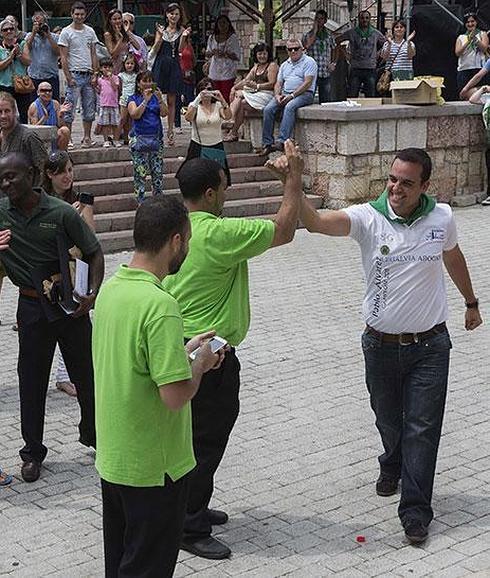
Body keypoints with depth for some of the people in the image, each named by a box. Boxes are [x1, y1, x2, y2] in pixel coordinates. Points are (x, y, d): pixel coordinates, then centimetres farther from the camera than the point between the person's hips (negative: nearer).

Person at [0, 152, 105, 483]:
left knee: (86, 374, 12)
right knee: (32, 381, 8)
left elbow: (94, 253, -4)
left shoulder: (61, 212, -11)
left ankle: (93, 434, 34)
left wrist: (93, 293, -18)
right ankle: (33, 452, 22)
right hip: (32, 308, 1)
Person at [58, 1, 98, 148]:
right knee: (70, 109, -5)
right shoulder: (66, 32, -4)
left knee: (89, 110, 6)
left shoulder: (90, 31, 11)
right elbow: (63, 57, -6)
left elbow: (93, 54, 13)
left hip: (88, 75, 5)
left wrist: (94, 75, 3)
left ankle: (87, 138, 13)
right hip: (75, 75, -5)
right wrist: (68, 78, -13)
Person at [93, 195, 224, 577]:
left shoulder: (111, 288, 1)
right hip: (153, 466, -8)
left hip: (112, 457, 8)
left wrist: (182, 352, 11)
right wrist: (200, 363, -10)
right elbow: (175, 395, -28)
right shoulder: (159, 304, -27)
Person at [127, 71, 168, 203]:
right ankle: (141, 201, 1)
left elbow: (164, 113, -1)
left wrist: (160, 99, -15)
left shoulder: (156, 97, 12)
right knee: (140, 172, -5)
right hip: (139, 138, -3)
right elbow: (135, 115, -14)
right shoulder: (133, 99, 3)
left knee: (158, 171, 4)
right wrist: (145, 100, -19)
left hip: (156, 138, 4)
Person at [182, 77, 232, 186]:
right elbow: (188, 118, -19)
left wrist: (222, 100, -30)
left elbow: (228, 117, -16)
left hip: (216, 147, 1)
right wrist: (197, 99, -29)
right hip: (198, 147, -1)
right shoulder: (194, 105, 3)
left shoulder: (218, 105, 4)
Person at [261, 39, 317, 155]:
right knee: (268, 109, -19)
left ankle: (282, 141, -43)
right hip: (285, 94, 6)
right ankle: (267, 144, -19)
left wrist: (292, 95, -18)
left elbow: (307, 83, -11)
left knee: (289, 107, -37)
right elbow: (278, 83, 20)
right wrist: (277, 95, -4)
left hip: (303, 93, -6)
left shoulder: (308, 62, 1)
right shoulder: (284, 65, 23)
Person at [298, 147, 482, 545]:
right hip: (381, 344, 1)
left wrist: (471, 302, 27)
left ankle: (415, 511, 7)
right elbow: (316, 222, -32)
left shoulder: (441, 218, -7)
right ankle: (393, 468, 50)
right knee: (388, 420, 20)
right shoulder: (368, 217, -14)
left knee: (422, 428, -1)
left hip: (430, 345, 0)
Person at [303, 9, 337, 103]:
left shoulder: (329, 36, 12)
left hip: (326, 74, 3)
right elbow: (307, 45, -19)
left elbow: (333, 49, 28)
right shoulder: (309, 35, 2)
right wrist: (315, 30, -10)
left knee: (325, 101, 6)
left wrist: (333, 63, 12)